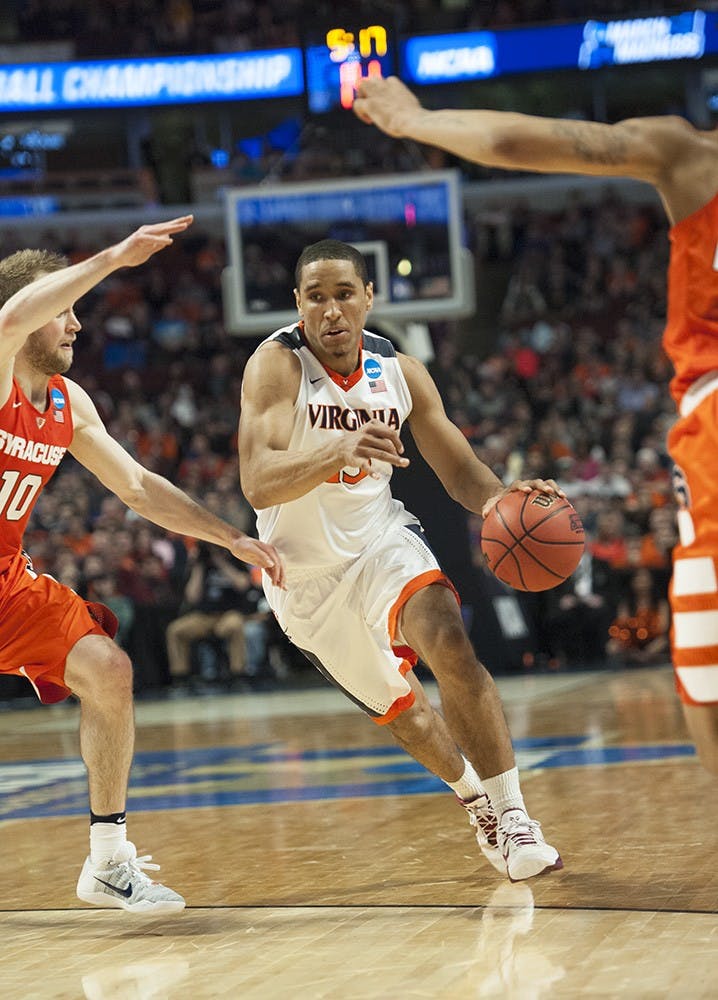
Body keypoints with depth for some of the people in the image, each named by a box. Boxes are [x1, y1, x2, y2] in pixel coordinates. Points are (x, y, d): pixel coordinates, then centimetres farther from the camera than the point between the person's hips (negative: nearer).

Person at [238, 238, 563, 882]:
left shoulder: (401, 374, -7)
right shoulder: (276, 365, -20)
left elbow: (459, 470, 1)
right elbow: (258, 484, -33)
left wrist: (501, 498, -23)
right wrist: (339, 451, -52)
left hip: (380, 539, 1)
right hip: (305, 570, -1)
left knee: (451, 647, -27)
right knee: (399, 710, 10)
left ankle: (512, 817, -21)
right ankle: (475, 798, 40)